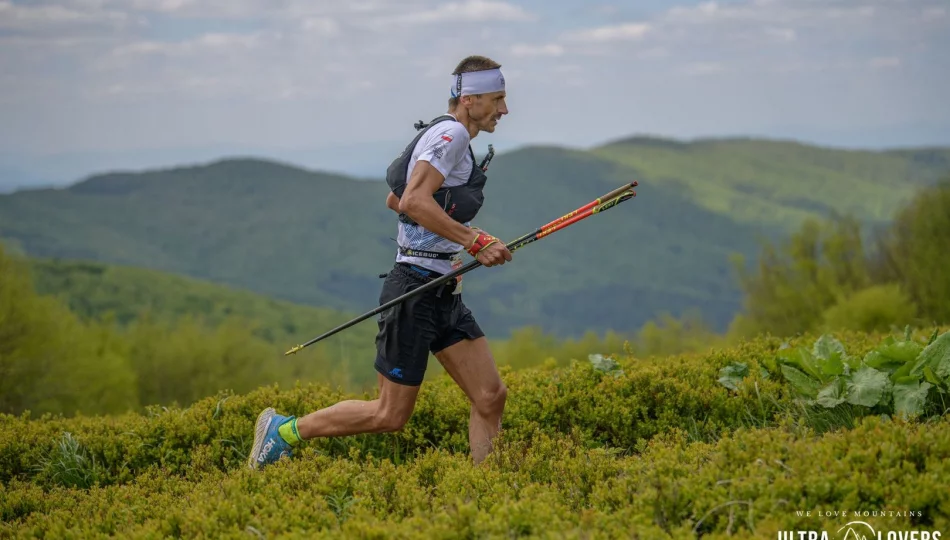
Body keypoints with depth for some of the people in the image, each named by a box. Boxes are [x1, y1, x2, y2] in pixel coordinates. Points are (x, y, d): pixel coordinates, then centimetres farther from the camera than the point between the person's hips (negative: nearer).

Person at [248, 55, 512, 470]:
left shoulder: (449, 138, 17)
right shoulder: (450, 133, -13)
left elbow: (395, 199, 27)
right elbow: (414, 201, -27)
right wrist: (474, 242, -25)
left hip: (445, 294, 10)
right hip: (415, 290, -10)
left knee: (491, 397, 1)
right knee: (390, 416, -2)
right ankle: (284, 430, 12)